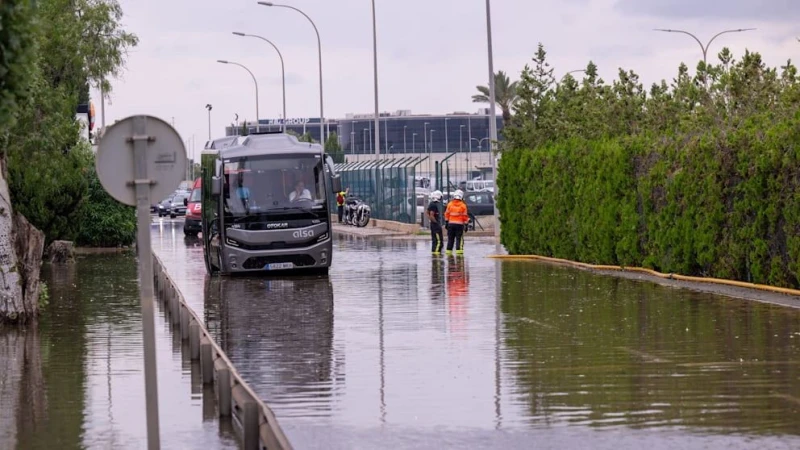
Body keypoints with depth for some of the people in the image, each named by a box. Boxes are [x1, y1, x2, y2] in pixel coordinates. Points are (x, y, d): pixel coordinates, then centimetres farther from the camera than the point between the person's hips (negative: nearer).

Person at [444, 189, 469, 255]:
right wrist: (466, 225, 5)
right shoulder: (463, 205, -4)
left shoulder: (450, 204, 1)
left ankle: (449, 251, 11)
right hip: (459, 224, -3)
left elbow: (447, 214, 4)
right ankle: (458, 250, -10)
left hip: (451, 223, 3)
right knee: (459, 239, -1)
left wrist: (446, 222, 12)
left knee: (450, 238, 10)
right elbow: (465, 216, -2)